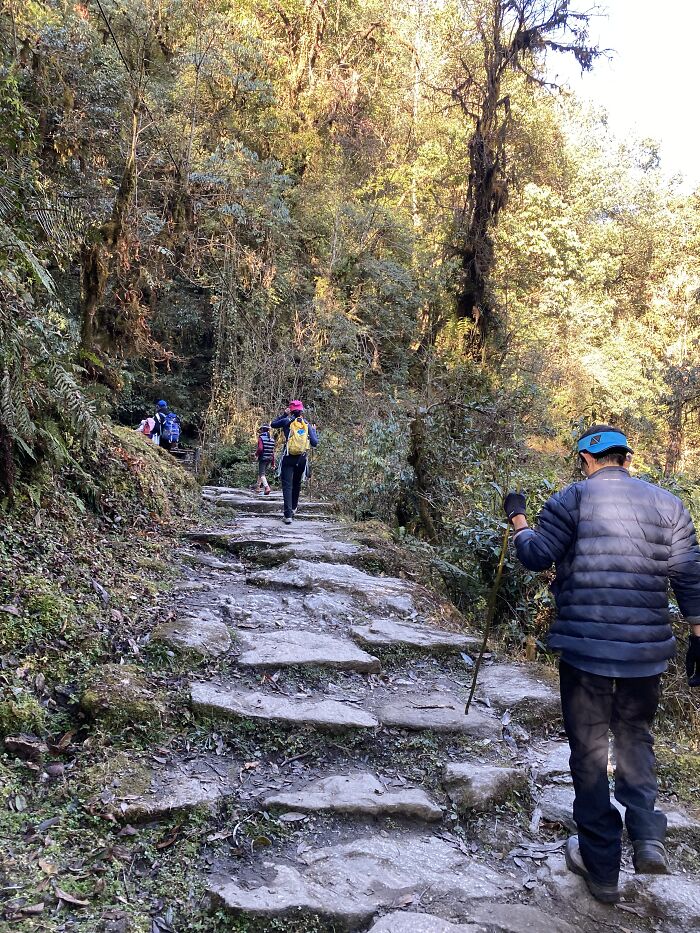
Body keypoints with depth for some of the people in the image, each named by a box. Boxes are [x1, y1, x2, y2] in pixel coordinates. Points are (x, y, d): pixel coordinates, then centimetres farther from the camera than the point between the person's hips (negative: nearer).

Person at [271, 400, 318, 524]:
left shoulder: (287, 421, -3)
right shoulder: (307, 425, 3)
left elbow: (273, 424, 14)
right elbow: (315, 443, 1)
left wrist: (284, 415, 19)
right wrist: (314, 431, 17)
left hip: (289, 458, -3)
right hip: (302, 458, 3)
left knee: (287, 486, -3)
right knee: (297, 484, 23)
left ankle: (288, 515, -12)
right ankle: (294, 508, 38)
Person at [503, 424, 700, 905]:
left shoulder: (573, 499, -7)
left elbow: (536, 556, -7)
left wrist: (517, 517, 9)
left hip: (585, 647, -3)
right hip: (647, 649, 3)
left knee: (589, 749, 10)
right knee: (635, 737, 25)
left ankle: (602, 867, 19)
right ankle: (648, 837, 12)